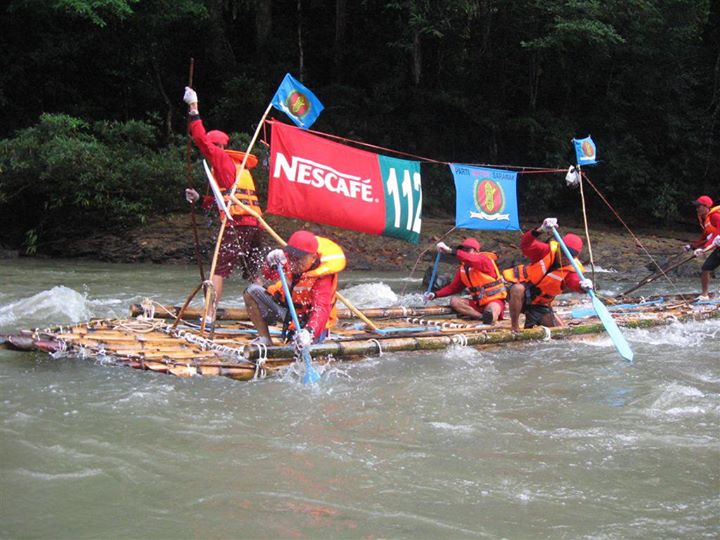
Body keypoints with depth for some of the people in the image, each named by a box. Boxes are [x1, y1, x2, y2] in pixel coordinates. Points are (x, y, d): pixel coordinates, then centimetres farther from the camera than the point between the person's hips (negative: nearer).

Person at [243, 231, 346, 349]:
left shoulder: (322, 277, -32)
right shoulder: (289, 259, -17)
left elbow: (321, 308, -41)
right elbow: (269, 276, -1)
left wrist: (309, 331, -59)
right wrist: (271, 265, -26)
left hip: (307, 319, -5)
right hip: (285, 306, 5)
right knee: (253, 291, -11)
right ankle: (264, 339, -3)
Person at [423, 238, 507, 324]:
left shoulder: (485, 259, -13)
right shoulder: (463, 269, 7)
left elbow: (472, 260, -35)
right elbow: (453, 287, 12)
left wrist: (450, 250, -42)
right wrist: (435, 294, -2)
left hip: (494, 300, -7)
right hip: (478, 303, 8)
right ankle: (482, 316, -26)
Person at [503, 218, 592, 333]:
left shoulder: (571, 271, -16)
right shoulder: (546, 252, -18)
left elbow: (575, 282, -38)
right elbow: (525, 246, -35)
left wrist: (583, 285, -64)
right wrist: (540, 230, -53)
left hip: (539, 305, 4)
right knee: (518, 289, -40)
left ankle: (529, 325, 29)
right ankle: (514, 327, -25)